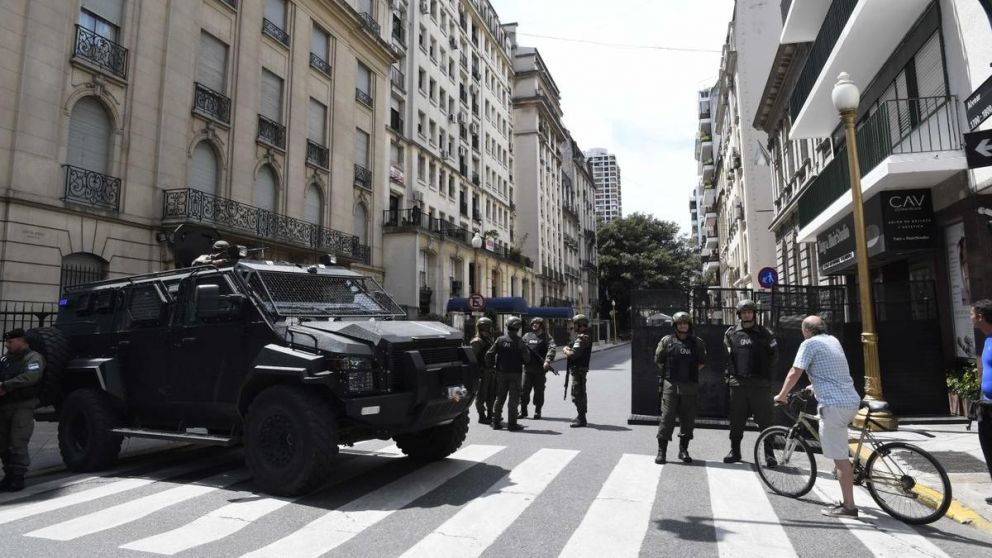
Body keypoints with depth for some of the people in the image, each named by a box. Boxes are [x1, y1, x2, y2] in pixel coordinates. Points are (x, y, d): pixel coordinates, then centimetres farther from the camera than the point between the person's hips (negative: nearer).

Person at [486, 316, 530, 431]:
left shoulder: (500, 340, -1)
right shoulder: (519, 341, -11)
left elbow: (489, 354, -3)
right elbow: (527, 358, -11)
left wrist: (492, 365, 12)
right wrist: (523, 362, 10)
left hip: (501, 373, 4)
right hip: (515, 373, -4)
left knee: (500, 398, 14)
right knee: (514, 399, 3)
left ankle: (496, 422, 18)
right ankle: (512, 424, 4)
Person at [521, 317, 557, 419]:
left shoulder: (546, 337, 1)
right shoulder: (527, 336, 12)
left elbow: (552, 348, -14)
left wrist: (548, 360, -28)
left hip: (540, 369, -2)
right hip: (528, 368, 2)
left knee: (539, 391, 4)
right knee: (524, 389, 1)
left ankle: (537, 411, 16)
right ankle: (523, 411, 12)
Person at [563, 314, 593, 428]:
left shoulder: (582, 338, -19)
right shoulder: (585, 337, 14)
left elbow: (572, 354, -27)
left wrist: (565, 350, -9)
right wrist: (569, 349, 3)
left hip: (578, 370, -11)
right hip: (580, 369, 11)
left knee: (577, 395, -8)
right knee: (580, 394, 19)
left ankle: (581, 419, -5)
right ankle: (581, 416, 30)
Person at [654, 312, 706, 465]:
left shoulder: (697, 342, 8)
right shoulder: (666, 340, 3)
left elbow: (702, 362, 16)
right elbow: (658, 360, 8)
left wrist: (691, 373, 7)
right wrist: (669, 373, 4)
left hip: (690, 387, 2)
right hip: (670, 385, -2)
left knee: (688, 419, 7)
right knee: (667, 417, -4)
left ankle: (683, 450, 21)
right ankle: (661, 450, 4)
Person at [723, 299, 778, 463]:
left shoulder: (764, 333, 4)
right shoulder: (731, 333, 8)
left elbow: (774, 355, 10)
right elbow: (726, 357, 17)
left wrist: (765, 371, 5)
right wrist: (731, 372, 9)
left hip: (760, 384, -1)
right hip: (737, 383, 2)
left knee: (765, 420, 0)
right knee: (736, 420, 7)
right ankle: (735, 451, 17)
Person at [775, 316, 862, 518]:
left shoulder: (809, 344, -5)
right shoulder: (833, 341, 18)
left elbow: (794, 374, -9)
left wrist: (781, 395, 4)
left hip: (834, 404, -9)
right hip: (852, 402, 9)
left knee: (840, 457, -4)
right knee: (840, 454, 21)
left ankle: (849, 506, 0)